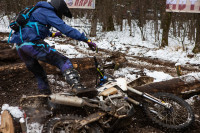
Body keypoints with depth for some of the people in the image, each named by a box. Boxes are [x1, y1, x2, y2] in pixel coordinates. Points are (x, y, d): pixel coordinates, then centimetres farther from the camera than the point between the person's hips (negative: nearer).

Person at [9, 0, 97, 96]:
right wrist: (87, 40, -14)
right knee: (63, 61, -13)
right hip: (33, 44, -9)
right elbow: (65, 29, -11)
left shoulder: (37, 11, 29)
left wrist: (52, 34, 55)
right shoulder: (48, 13, 1)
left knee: (38, 72, 27)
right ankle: (76, 86, -31)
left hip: (20, 47, 9)